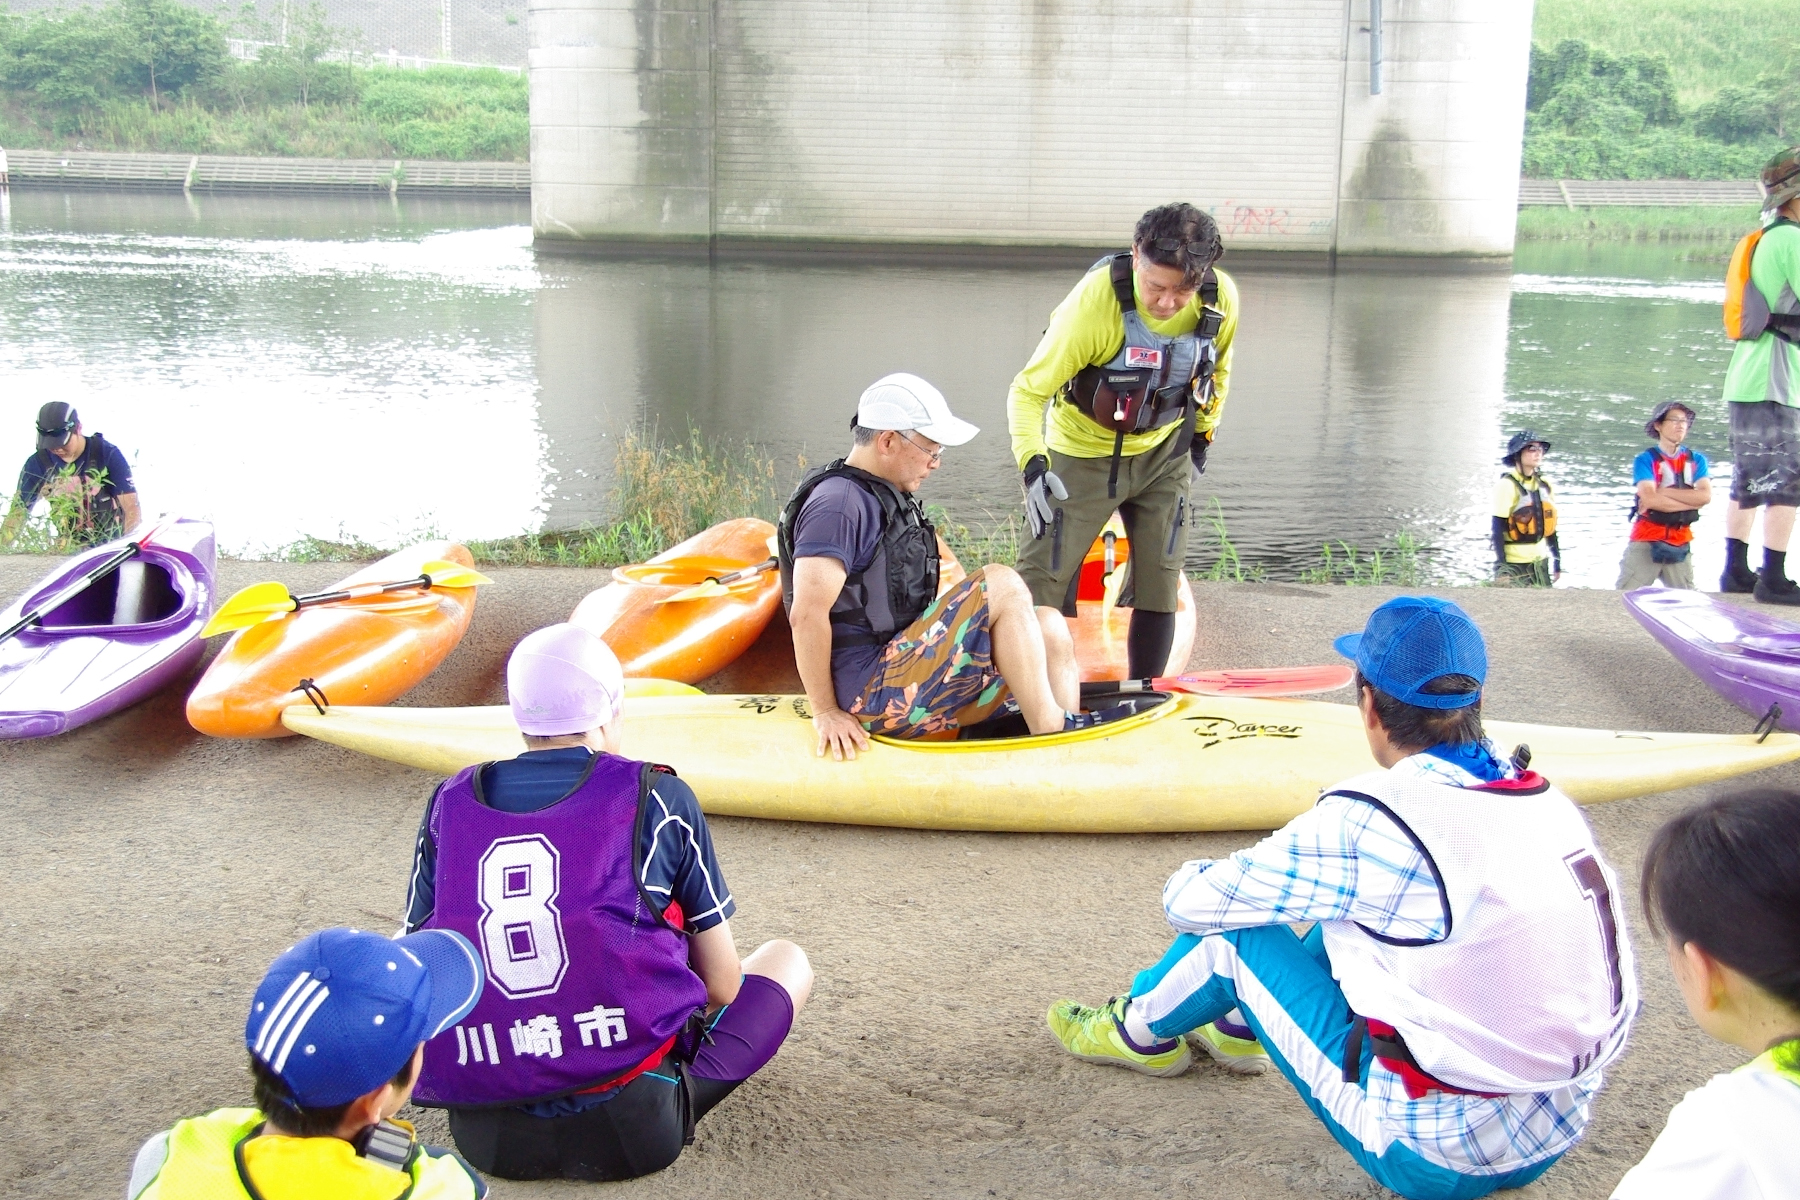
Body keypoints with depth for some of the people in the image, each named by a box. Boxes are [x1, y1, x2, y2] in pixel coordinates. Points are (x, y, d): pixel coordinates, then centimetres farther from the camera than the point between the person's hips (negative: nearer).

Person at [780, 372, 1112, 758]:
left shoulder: (890, 498, 19)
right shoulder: (838, 502, -15)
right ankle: (1051, 729, -13)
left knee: (1048, 628, 2)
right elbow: (807, 613, -22)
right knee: (1002, 585, -17)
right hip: (874, 690, -10)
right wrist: (825, 711, -18)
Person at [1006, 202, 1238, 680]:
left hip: (1164, 454, 4)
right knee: (1042, 584, -7)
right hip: (1085, 453, -3)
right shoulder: (1095, 301, -30)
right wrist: (1032, 463, -38)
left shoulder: (1221, 299, -17)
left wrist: (1203, 433, 14)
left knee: (1160, 582, 4)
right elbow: (1028, 390, -25)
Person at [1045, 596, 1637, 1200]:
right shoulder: (1550, 802, 0)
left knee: (1235, 932, 5)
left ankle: (1139, 1032, 34)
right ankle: (1238, 1026, 42)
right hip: (1556, 1138, 7)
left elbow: (1190, 902, -10)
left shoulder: (1370, 820, -19)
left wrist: (1186, 881, 18)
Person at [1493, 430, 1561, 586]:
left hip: (1540, 562, 7)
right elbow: (1497, 529, -13)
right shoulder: (1507, 486, -10)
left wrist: (1557, 561, 15)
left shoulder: (1545, 485, 10)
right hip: (1514, 565, -6)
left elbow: (1549, 525, 16)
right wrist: (1501, 568, -17)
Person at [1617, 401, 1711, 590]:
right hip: (1646, 542, -3)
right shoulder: (1646, 460, -4)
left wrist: (1663, 492, -12)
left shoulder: (1696, 460, 7)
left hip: (1681, 544, 3)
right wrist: (1691, 502, -10)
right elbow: (1650, 499, -17)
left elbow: (1705, 496, -8)